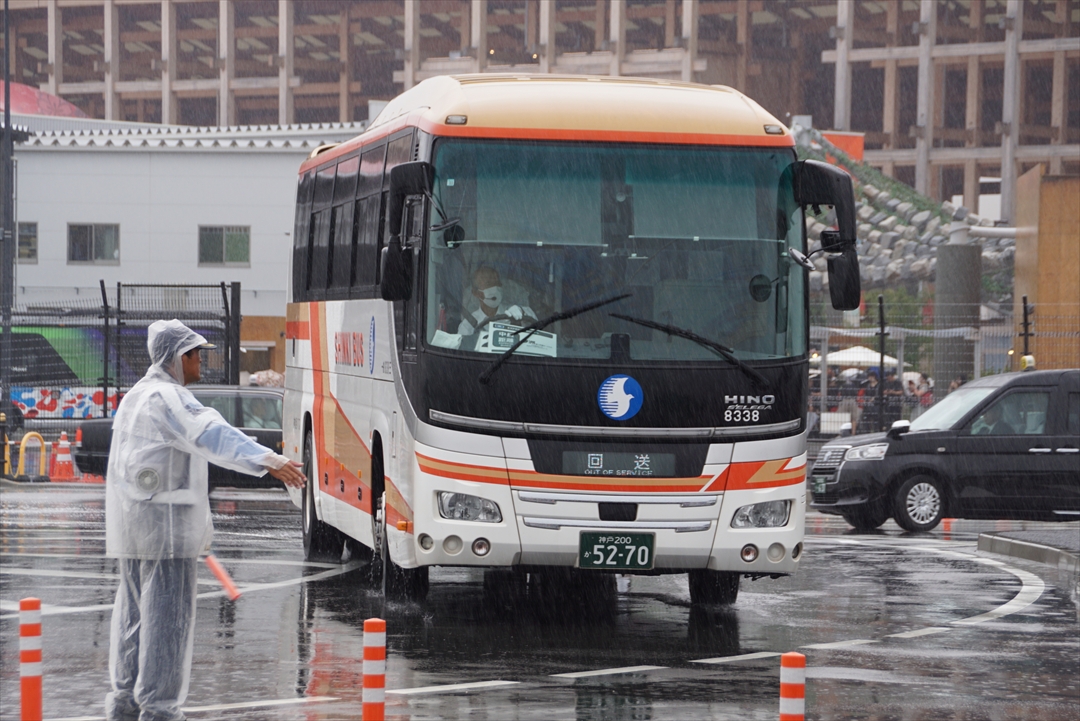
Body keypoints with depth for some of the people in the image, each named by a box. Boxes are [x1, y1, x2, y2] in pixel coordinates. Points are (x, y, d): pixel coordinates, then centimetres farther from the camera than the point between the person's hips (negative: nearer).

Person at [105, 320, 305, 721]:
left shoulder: (136, 397, 19)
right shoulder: (168, 398, -13)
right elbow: (213, 435, -29)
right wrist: (268, 460, -41)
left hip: (130, 522, 10)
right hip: (165, 523, -10)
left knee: (134, 611, 15)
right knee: (167, 613, -9)